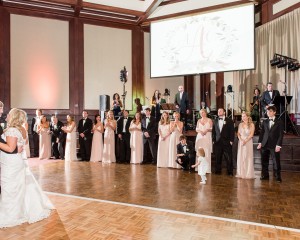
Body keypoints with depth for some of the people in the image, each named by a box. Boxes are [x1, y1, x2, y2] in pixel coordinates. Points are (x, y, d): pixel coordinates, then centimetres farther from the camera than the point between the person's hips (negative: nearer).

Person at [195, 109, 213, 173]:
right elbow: (196, 129, 11)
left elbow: (211, 129, 1)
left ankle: (207, 169, -2)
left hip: (207, 137, -3)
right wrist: (200, 131, -8)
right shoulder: (199, 121, 14)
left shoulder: (209, 120, 3)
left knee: (207, 153, -6)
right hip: (200, 137, 3)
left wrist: (207, 130, -17)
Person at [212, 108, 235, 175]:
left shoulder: (229, 121, 4)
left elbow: (232, 131, 0)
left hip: (227, 142, -3)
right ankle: (218, 170, 15)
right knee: (218, 158, 5)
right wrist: (213, 140, 4)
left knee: (229, 158, -1)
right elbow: (213, 131, 12)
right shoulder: (215, 121, 14)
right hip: (217, 142, 3)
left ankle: (230, 172, 9)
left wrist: (231, 140, -7)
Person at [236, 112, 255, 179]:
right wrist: (241, 140, -10)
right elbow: (238, 133, 7)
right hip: (241, 142, 4)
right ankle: (241, 173, 10)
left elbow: (251, 134, -8)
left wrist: (245, 141, -17)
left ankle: (248, 174, 3)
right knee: (240, 157, 3)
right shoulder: (240, 124, 11)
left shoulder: (251, 124, -1)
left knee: (248, 158, -3)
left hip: (248, 142, -4)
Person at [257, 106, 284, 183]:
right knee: (264, 161, 7)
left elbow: (281, 134, -4)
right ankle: (265, 175, 19)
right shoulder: (265, 122, 11)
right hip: (265, 145, 4)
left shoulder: (279, 122, 0)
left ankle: (278, 177, 13)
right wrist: (260, 142, 2)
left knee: (276, 162, 0)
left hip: (274, 145, -4)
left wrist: (278, 145, -11)